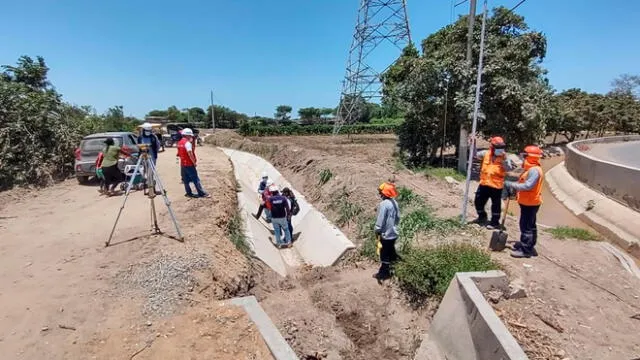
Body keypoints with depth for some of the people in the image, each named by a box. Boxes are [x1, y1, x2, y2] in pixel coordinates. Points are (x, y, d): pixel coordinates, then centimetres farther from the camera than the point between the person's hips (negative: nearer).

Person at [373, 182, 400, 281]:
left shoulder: (383, 204, -23)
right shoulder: (394, 202, 2)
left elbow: (380, 220, -21)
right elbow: (398, 218, 12)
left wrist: (377, 230, -8)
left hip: (386, 234, -8)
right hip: (394, 233, 8)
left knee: (384, 254, 6)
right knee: (391, 252, 21)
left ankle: (383, 273, 18)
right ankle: (392, 270, 35)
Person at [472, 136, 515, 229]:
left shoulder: (504, 157, -7)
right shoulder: (486, 153, 1)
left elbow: (509, 169, -16)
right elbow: (475, 155, 12)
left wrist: (505, 159, -27)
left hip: (496, 186, -4)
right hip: (484, 184, 4)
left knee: (496, 204, 7)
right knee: (478, 201, 14)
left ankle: (495, 222, 23)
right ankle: (482, 217, 38)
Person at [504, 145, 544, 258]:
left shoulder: (534, 170, -21)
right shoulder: (531, 169, 14)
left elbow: (528, 186, -29)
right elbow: (524, 183, 18)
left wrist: (512, 185, -24)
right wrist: (513, 189, 6)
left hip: (530, 203, -11)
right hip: (528, 202, 11)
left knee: (526, 226, -7)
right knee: (530, 225, 20)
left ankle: (525, 250, -2)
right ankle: (528, 245, 33)